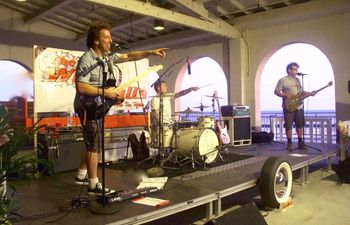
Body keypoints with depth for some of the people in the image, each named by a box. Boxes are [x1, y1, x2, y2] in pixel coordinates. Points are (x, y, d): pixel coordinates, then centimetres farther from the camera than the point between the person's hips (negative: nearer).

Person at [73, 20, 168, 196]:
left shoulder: (107, 56, 6)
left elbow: (128, 56, 9)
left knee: (92, 143, 17)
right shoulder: (86, 60, -19)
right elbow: (80, 87, -25)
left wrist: (151, 52, 0)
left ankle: (81, 176, 32)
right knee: (93, 145, -4)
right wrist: (105, 92, -23)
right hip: (87, 107, -9)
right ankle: (94, 185, 5)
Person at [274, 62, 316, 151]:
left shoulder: (297, 80, 15)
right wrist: (285, 95, -20)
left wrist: (310, 93, 5)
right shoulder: (283, 80, -6)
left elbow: (301, 92, 20)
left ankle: (300, 142, 18)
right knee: (288, 125, -2)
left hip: (299, 106, 6)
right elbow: (276, 91, -7)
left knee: (300, 124, 9)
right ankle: (289, 143, 9)